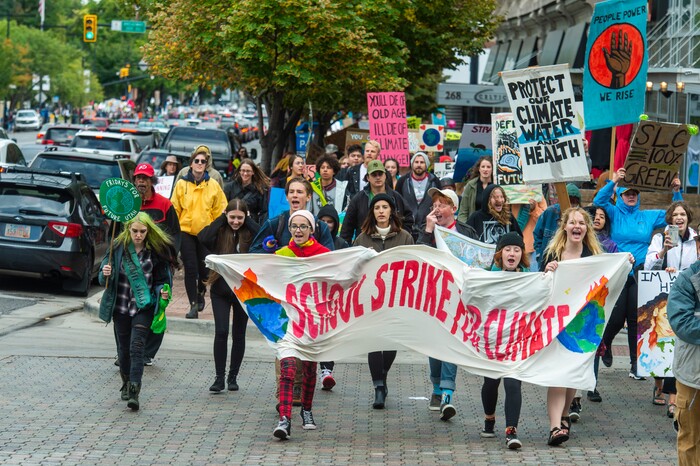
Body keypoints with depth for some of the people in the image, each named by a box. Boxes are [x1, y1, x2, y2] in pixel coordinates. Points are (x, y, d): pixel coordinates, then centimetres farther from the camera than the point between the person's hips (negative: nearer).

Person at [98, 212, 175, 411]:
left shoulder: (156, 250, -5)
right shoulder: (118, 247, -3)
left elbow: (162, 278, 5)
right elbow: (104, 277, 3)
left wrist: (163, 291, -15)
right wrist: (105, 274, -20)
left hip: (144, 306, -2)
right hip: (121, 305, 2)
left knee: (137, 347, -14)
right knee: (124, 348, 13)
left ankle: (134, 392, -18)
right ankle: (126, 383, 35)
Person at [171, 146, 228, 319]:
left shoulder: (213, 185, 1)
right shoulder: (181, 184, 0)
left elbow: (220, 209, 5)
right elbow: (175, 209, 3)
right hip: (186, 231, -1)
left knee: (204, 268, 9)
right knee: (190, 269, -5)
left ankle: (201, 294, 36)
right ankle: (193, 305, -2)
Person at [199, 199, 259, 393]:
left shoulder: (250, 233, -4)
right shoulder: (220, 231, -5)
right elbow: (203, 238, -25)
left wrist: (249, 220, -13)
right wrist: (222, 218, -15)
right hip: (221, 289, -1)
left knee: (238, 335, 9)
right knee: (221, 332, -10)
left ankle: (233, 376, 20)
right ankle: (219, 377, -3)